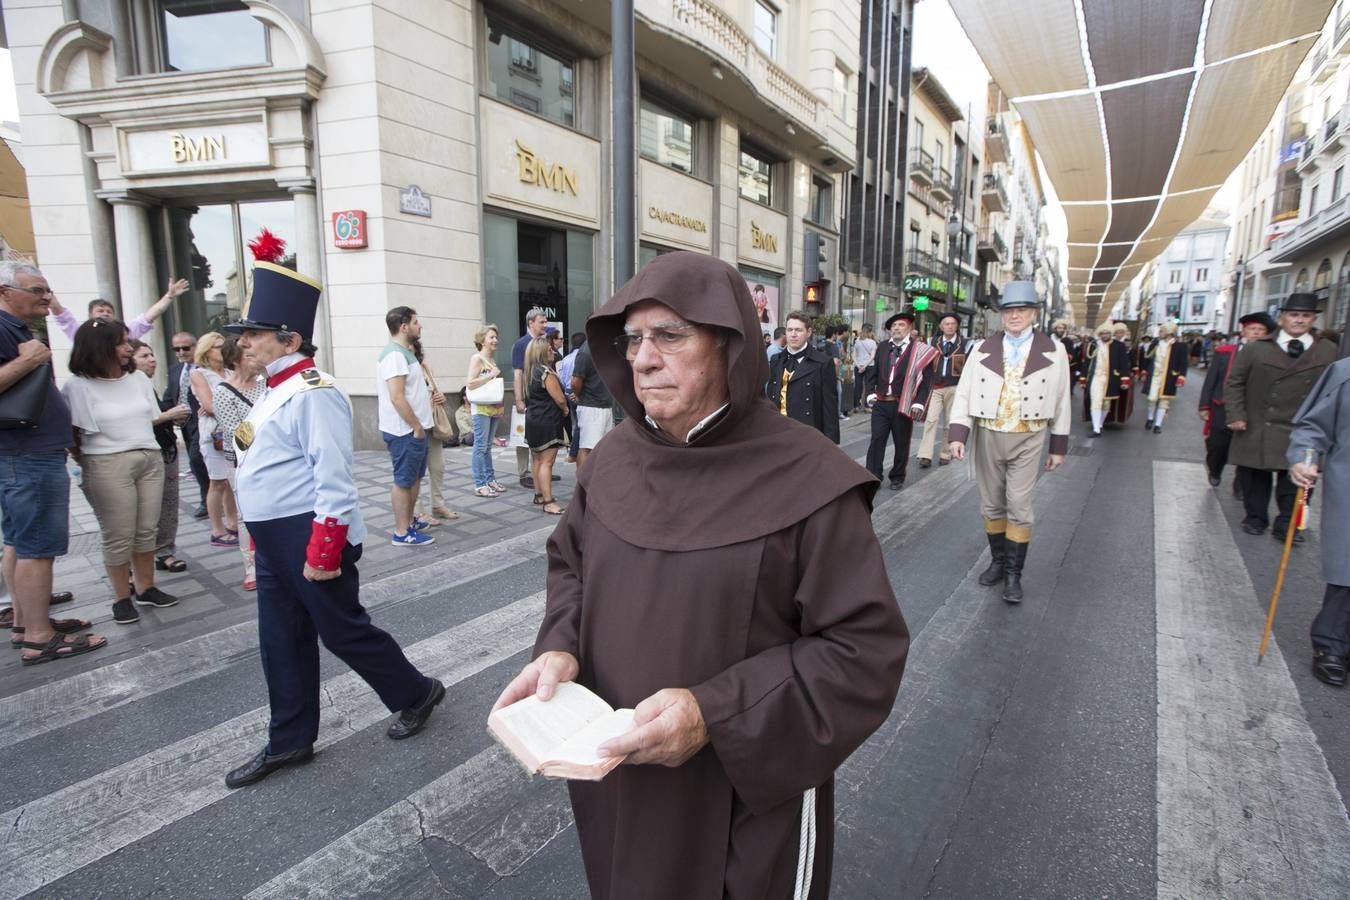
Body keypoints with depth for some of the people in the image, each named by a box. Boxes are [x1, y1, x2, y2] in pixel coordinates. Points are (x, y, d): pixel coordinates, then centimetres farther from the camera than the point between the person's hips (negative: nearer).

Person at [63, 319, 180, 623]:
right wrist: (87, 464, -7)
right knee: (118, 536, 1)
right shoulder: (78, 386, -7)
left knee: (147, 530, 9)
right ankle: (122, 598, 13)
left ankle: (145, 588, 21)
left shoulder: (139, 379, 10)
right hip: (108, 466, -5)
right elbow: (73, 433, -7)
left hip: (150, 460, 5)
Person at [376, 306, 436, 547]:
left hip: (413, 429, 10)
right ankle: (402, 533, 5)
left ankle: (409, 521, 30)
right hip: (405, 431, -10)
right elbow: (397, 398, -24)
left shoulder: (405, 352, 14)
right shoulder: (395, 354, -18)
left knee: (414, 477, 18)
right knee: (403, 481, -3)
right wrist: (416, 426, -18)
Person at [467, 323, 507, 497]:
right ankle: (479, 484, -1)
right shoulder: (477, 358, -7)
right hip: (481, 408, -8)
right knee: (480, 446, -4)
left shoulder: (492, 360, 16)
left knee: (488, 446, 13)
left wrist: (500, 406, 16)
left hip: (494, 408, 8)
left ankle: (490, 479, 18)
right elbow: (470, 383, -17)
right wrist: (491, 375, -16)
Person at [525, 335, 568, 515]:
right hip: (547, 421, -10)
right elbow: (560, 399, -18)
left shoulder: (532, 372, 11)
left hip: (533, 418, 10)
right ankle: (549, 502, -10)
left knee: (538, 459, 16)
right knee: (547, 462, -10)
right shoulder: (547, 372, -17)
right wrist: (565, 409, 4)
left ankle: (539, 495, 25)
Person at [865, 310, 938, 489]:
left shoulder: (920, 350, -4)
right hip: (881, 403, 3)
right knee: (876, 441, -1)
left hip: (903, 405, -3)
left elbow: (926, 379, -8)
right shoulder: (882, 347, 9)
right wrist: (871, 393, 3)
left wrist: (919, 403, -16)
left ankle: (897, 478, 24)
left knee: (901, 444, 9)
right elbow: (874, 372, 15)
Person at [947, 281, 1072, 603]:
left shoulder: (1053, 350, 0)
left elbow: (1062, 400, 4)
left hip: (1028, 439, -2)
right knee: (992, 505, 11)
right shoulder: (983, 349, 2)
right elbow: (964, 393, -2)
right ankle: (998, 561, 28)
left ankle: (1013, 573, 8)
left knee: (1019, 506, -3)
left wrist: (1059, 447, 4)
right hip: (988, 435, 2)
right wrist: (958, 434, -13)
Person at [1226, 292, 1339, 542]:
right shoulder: (1255, 349, 1)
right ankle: (1255, 519, 24)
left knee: (1297, 480, 0)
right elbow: (1234, 383, 3)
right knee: (1255, 479, 8)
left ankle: (1286, 525, 11)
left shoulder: (1328, 352, 7)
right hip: (1257, 432, -1)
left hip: (1302, 434, 1)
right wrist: (1236, 415, -6)